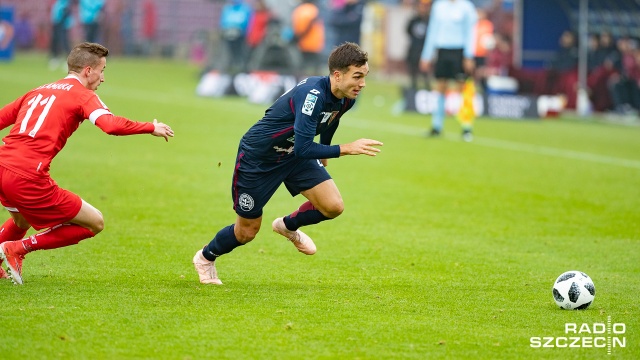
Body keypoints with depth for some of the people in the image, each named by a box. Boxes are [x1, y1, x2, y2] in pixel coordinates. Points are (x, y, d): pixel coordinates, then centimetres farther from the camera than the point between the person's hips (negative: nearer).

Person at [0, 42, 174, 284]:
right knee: (95, 223, 5)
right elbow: (111, 125, -16)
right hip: (28, 177, -8)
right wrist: (151, 128, -1)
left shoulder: (39, 91, 22)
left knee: (22, 221, 39)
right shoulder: (82, 95, 2)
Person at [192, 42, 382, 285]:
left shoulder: (345, 99, -11)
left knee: (333, 207, -11)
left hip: (294, 155, 7)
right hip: (257, 157, -7)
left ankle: (289, 226, 21)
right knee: (247, 231, 7)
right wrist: (347, 149, -42)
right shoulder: (312, 94, -37)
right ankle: (206, 257, 38)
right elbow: (303, 148, -41)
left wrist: (323, 156, 27)